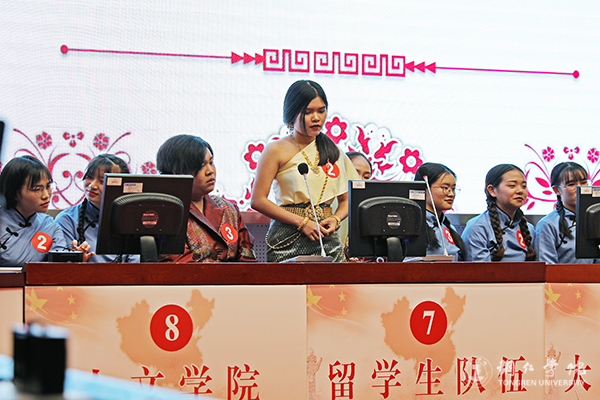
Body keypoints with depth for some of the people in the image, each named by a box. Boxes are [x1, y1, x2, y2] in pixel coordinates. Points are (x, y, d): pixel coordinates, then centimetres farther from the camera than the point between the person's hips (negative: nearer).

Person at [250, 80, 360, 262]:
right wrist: (302, 222, -11)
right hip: (289, 240, -4)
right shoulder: (277, 151, -1)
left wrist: (335, 220, -2)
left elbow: (346, 199, 20)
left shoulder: (333, 151, 14)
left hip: (327, 239, 4)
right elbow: (258, 200, -7)